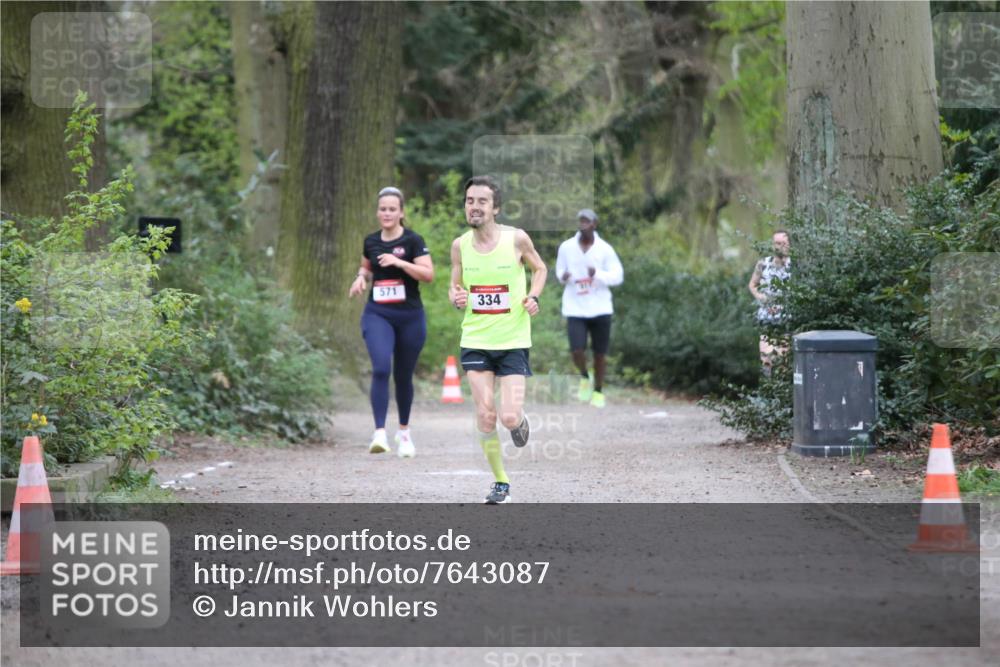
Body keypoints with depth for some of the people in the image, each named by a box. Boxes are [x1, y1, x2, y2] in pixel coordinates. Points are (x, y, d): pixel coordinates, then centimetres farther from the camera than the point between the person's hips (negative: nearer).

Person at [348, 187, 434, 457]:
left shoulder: (412, 240, -5)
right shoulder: (371, 241, 7)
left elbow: (428, 274, -15)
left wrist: (399, 262, -24)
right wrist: (361, 277, 5)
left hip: (410, 316, -1)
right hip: (377, 315, 1)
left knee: (403, 376, 10)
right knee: (380, 369, -20)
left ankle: (404, 432, 31)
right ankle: (379, 434, -25)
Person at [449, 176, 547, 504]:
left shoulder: (517, 239, -9)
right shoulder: (459, 246, -2)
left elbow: (540, 268, 10)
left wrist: (533, 296, -8)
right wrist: (456, 298, -12)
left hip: (513, 341, -2)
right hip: (476, 341, 2)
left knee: (509, 417, -11)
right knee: (485, 415, -5)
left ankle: (520, 420, 28)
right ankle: (500, 482, 12)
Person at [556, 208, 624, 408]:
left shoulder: (605, 249, -4)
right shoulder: (566, 247, 0)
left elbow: (618, 277, -4)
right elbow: (560, 270, 15)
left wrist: (597, 274, -22)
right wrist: (563, 277, -10)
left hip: (600, 309, 0)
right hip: (575, 309, 0)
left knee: (600, 354, 6)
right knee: (577, 351, -13)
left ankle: (598, 391, 28)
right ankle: (585, 377, 19)